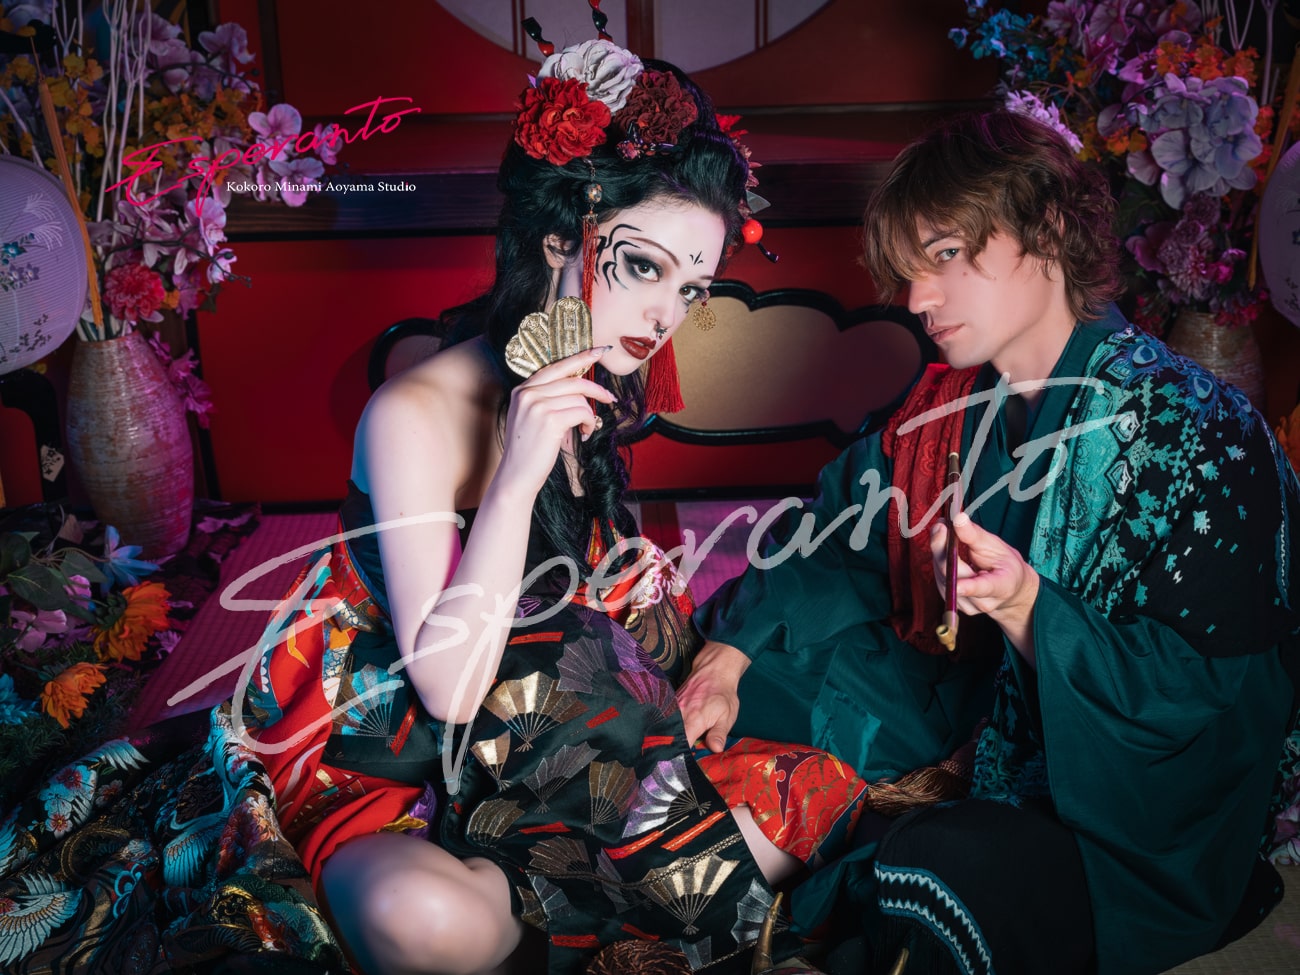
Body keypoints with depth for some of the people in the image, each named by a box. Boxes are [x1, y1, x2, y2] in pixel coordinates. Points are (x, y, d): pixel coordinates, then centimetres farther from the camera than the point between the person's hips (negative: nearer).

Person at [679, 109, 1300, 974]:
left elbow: (1191, 697, -20)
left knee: (934, 870, -33)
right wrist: (739, 655, -3)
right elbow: (837, 531, 8)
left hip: (1138, 839, -6)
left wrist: (1027, 606, -34)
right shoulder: (955, 406, 0)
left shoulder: (1189, 433, -20)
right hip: (966, 755, 7)